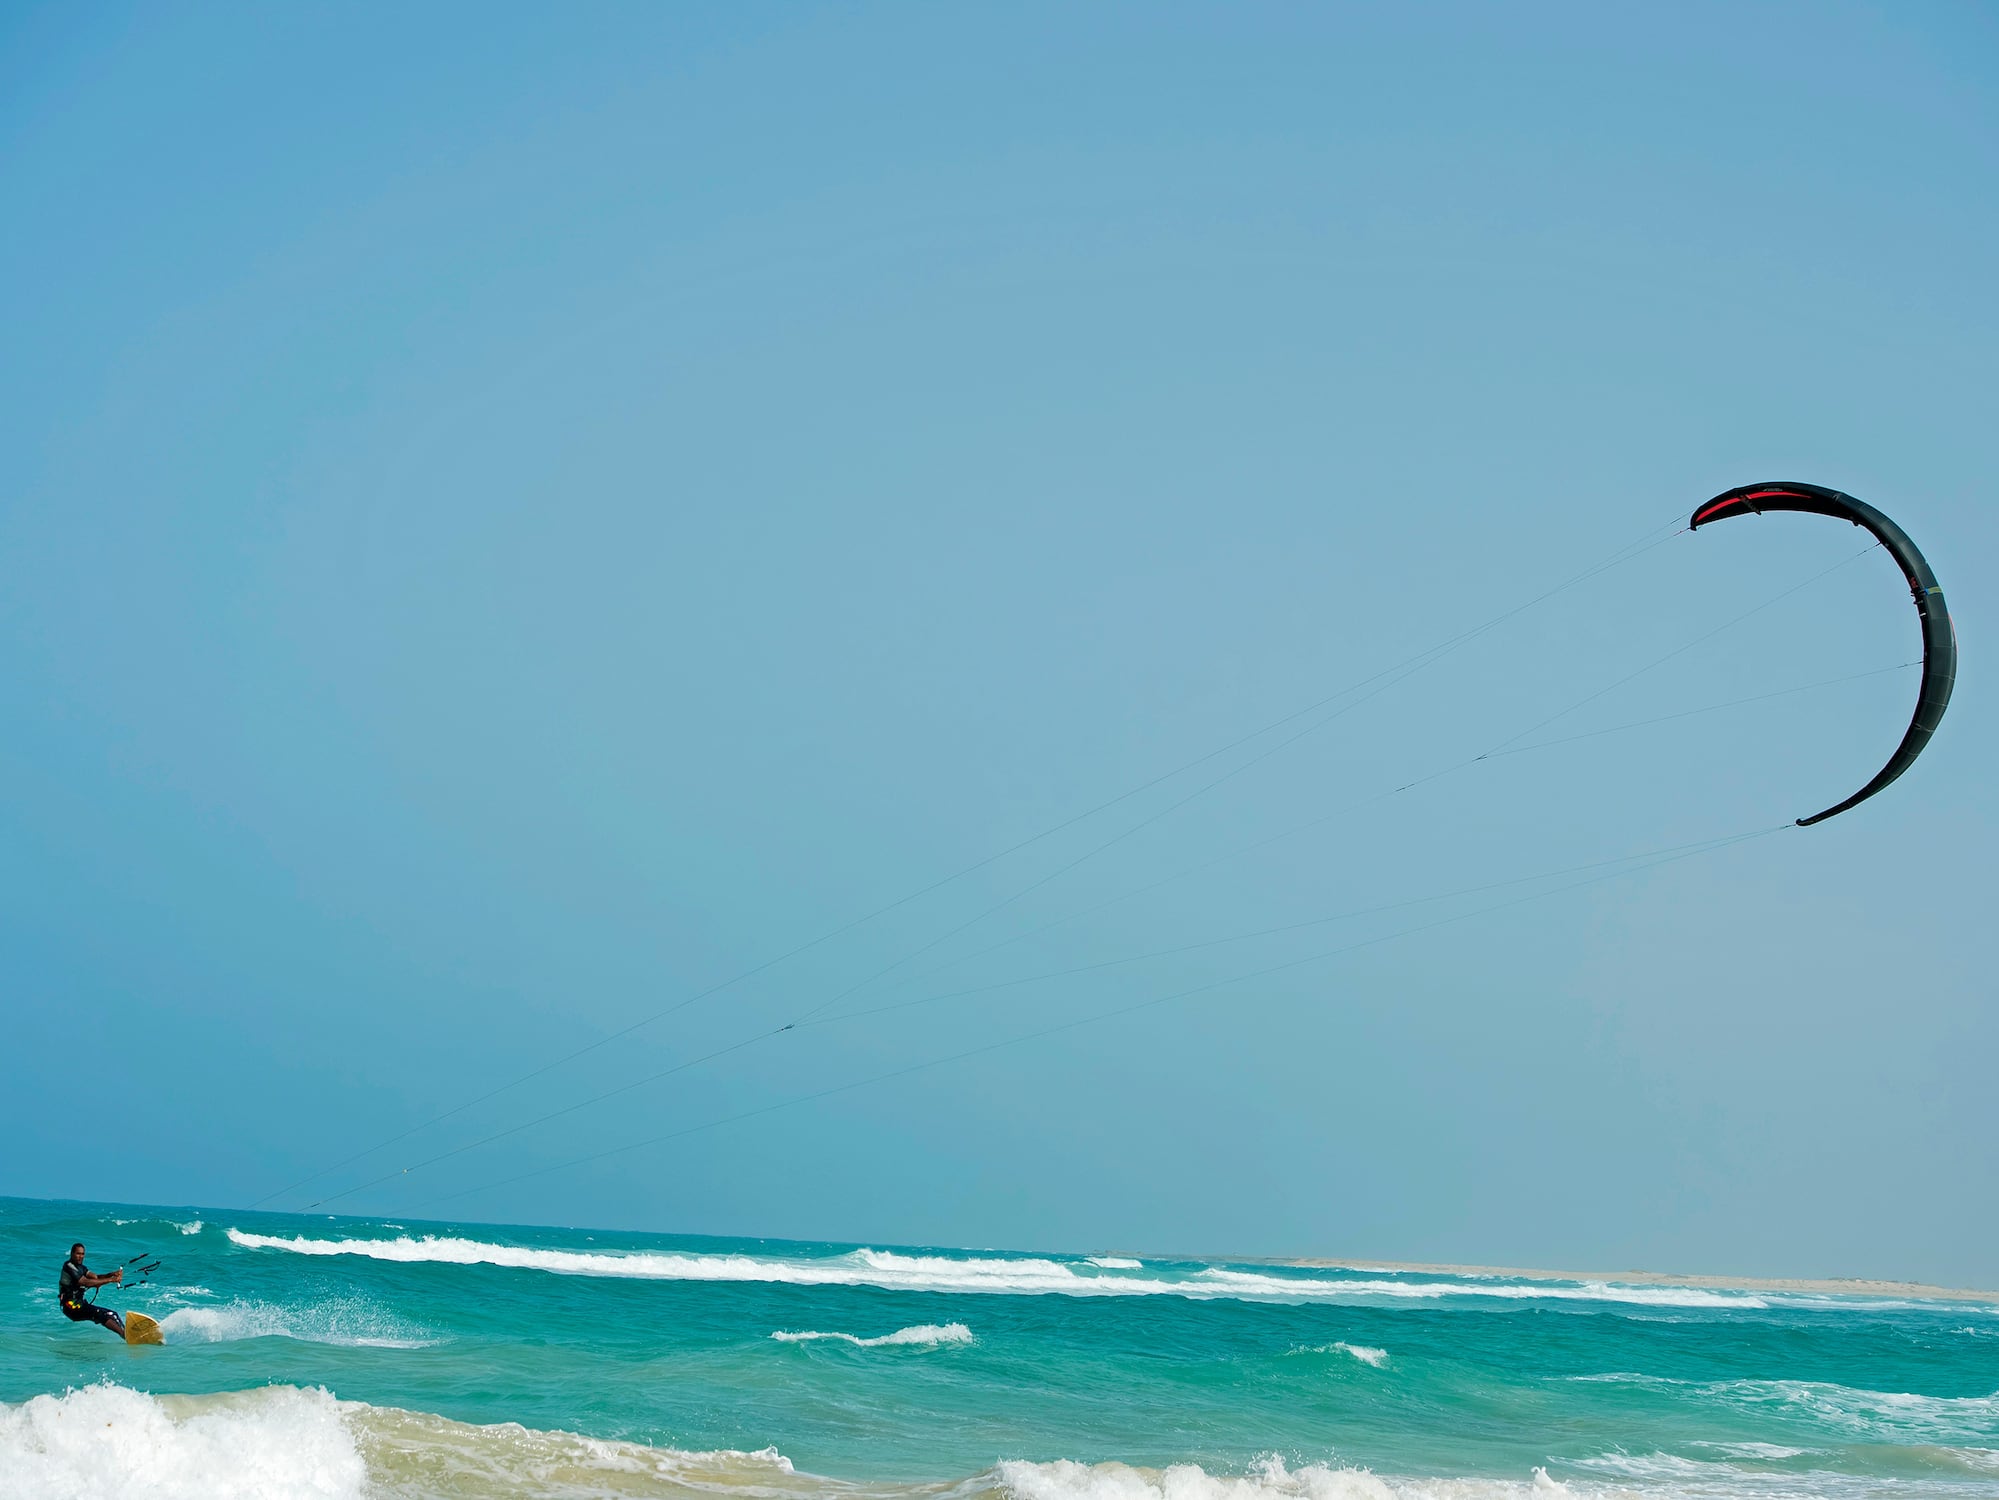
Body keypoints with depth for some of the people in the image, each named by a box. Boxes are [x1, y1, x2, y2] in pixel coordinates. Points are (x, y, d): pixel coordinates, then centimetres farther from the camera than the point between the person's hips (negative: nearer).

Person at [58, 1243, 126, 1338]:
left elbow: (95, 1277, 3)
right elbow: (86, 1282, -20)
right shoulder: (68, 1266, -11)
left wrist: (112, 1274, -17)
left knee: (112, 1315, -3)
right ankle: (124, 1334, -41)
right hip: (71, 1306, -9)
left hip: (80, 1304, 9)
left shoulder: (81, 1267, 16)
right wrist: (110, 1280, -23)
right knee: (102, 1314, -27)